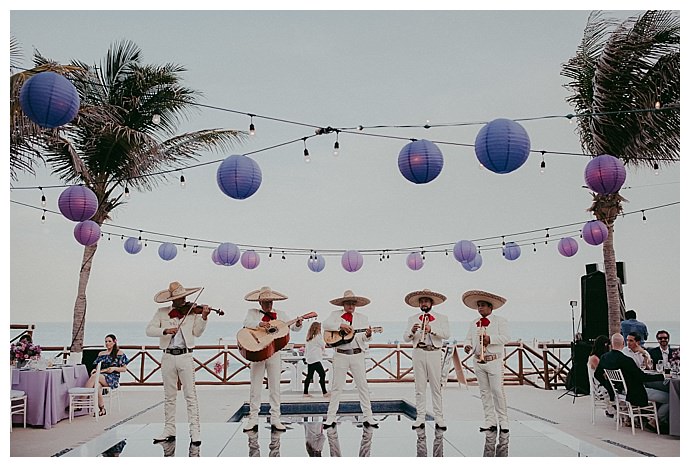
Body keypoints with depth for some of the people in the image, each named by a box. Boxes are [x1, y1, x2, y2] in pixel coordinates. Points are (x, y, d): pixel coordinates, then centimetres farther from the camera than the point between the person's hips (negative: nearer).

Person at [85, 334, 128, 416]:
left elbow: (124, 369, 5)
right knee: (96, 385, -36)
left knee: (95, 376, -33)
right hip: (101, 376, 3)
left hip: (113, 378, -3)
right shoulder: (101, 354, 22)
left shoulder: (120, 353, 8)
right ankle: (102, 409, -27)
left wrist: (114, 368, -11)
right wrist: (95, 370, -4)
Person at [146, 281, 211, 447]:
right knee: (169, 397, 10)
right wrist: (166, 330, -19)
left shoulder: (192, 311, 3)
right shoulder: (161, 312, 7)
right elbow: (149, 330, -2)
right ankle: (169, 430, 19)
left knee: (190, 394, -3)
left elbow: (197, 332, -5)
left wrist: (204, 317, -20)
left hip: (185, 356, -2)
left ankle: (195, 430, 0)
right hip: (168, 357, 2)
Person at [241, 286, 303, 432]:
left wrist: (298, 324, -17)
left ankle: (275, 420, 9)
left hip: (274, 353, 1)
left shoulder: (280, 314, 12)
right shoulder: (252, 312, 8)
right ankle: (253, 420, 9)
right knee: (255, 387, 3)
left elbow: (293, 327, 7)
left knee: (275, 387, 3)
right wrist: (260, 324, -31)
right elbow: (247, 323, -12)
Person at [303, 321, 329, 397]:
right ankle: (324, 392, -8)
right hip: (315, 359, -8)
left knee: (309, 376, 11)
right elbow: (323, 346, 0)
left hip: (309, 360, 8)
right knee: (322, 374, -6)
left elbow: (306, 349, 16)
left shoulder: (309, 338, 13)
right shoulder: (318, 337, -9)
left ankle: (306, 392, 12)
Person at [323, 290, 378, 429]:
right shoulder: (335, 315, 9)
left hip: (357, 355, 1)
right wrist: (341, 325, -20)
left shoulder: (362, 318, 11)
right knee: (336, 387, 3)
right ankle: (330, 418, 9)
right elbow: (326, 325, -8)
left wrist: (367, 335, -18)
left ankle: (368, 418, 8)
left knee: (363, 386, 2)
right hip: (340, 355, -1)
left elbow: (364, 339, 5)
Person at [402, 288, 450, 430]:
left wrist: (431, 330, -21)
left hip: (434, 353, -2)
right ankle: (420, 417, 10)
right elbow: (405, 338, 6)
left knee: (436, 387, 0)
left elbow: (447, 334, -7)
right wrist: (412, 331, -16)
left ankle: (439, 418, 5)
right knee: (419, 387, 4)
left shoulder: (442, 318, 9)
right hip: (418, 353, 2)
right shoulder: (412, 319, 14)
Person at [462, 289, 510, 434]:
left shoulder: (500, 321, 1)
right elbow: (468, 338, 12)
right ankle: (490, 422, 13)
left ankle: (503, 422, 2)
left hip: (494, 361, -5)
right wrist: (468, 346, -10)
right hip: (478, 362, 5)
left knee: (497, 391, -7)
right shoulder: (474, 324, 15)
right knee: (484, 392, 7)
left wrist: (490, 339, -21)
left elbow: (506, 337, -11)